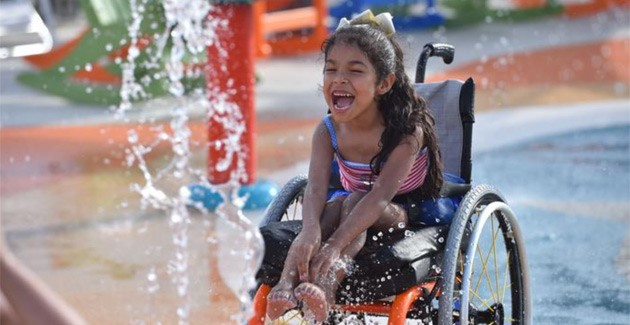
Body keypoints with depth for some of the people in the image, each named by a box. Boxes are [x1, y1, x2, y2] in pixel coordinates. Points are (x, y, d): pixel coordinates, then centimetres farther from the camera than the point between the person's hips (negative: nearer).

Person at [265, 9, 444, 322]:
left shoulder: (407, 131, -24)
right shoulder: (328, 131, -10)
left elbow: (381, 195, -34)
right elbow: (315, 188, -25)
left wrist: (336, 245, -47)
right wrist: (310, 231, -49)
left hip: (407, 217, -4)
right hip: (359, 214, 4)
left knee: (355, 201, -32)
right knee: (337, 204, -30)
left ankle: (326, 287, -55)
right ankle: (287, 284, -48)